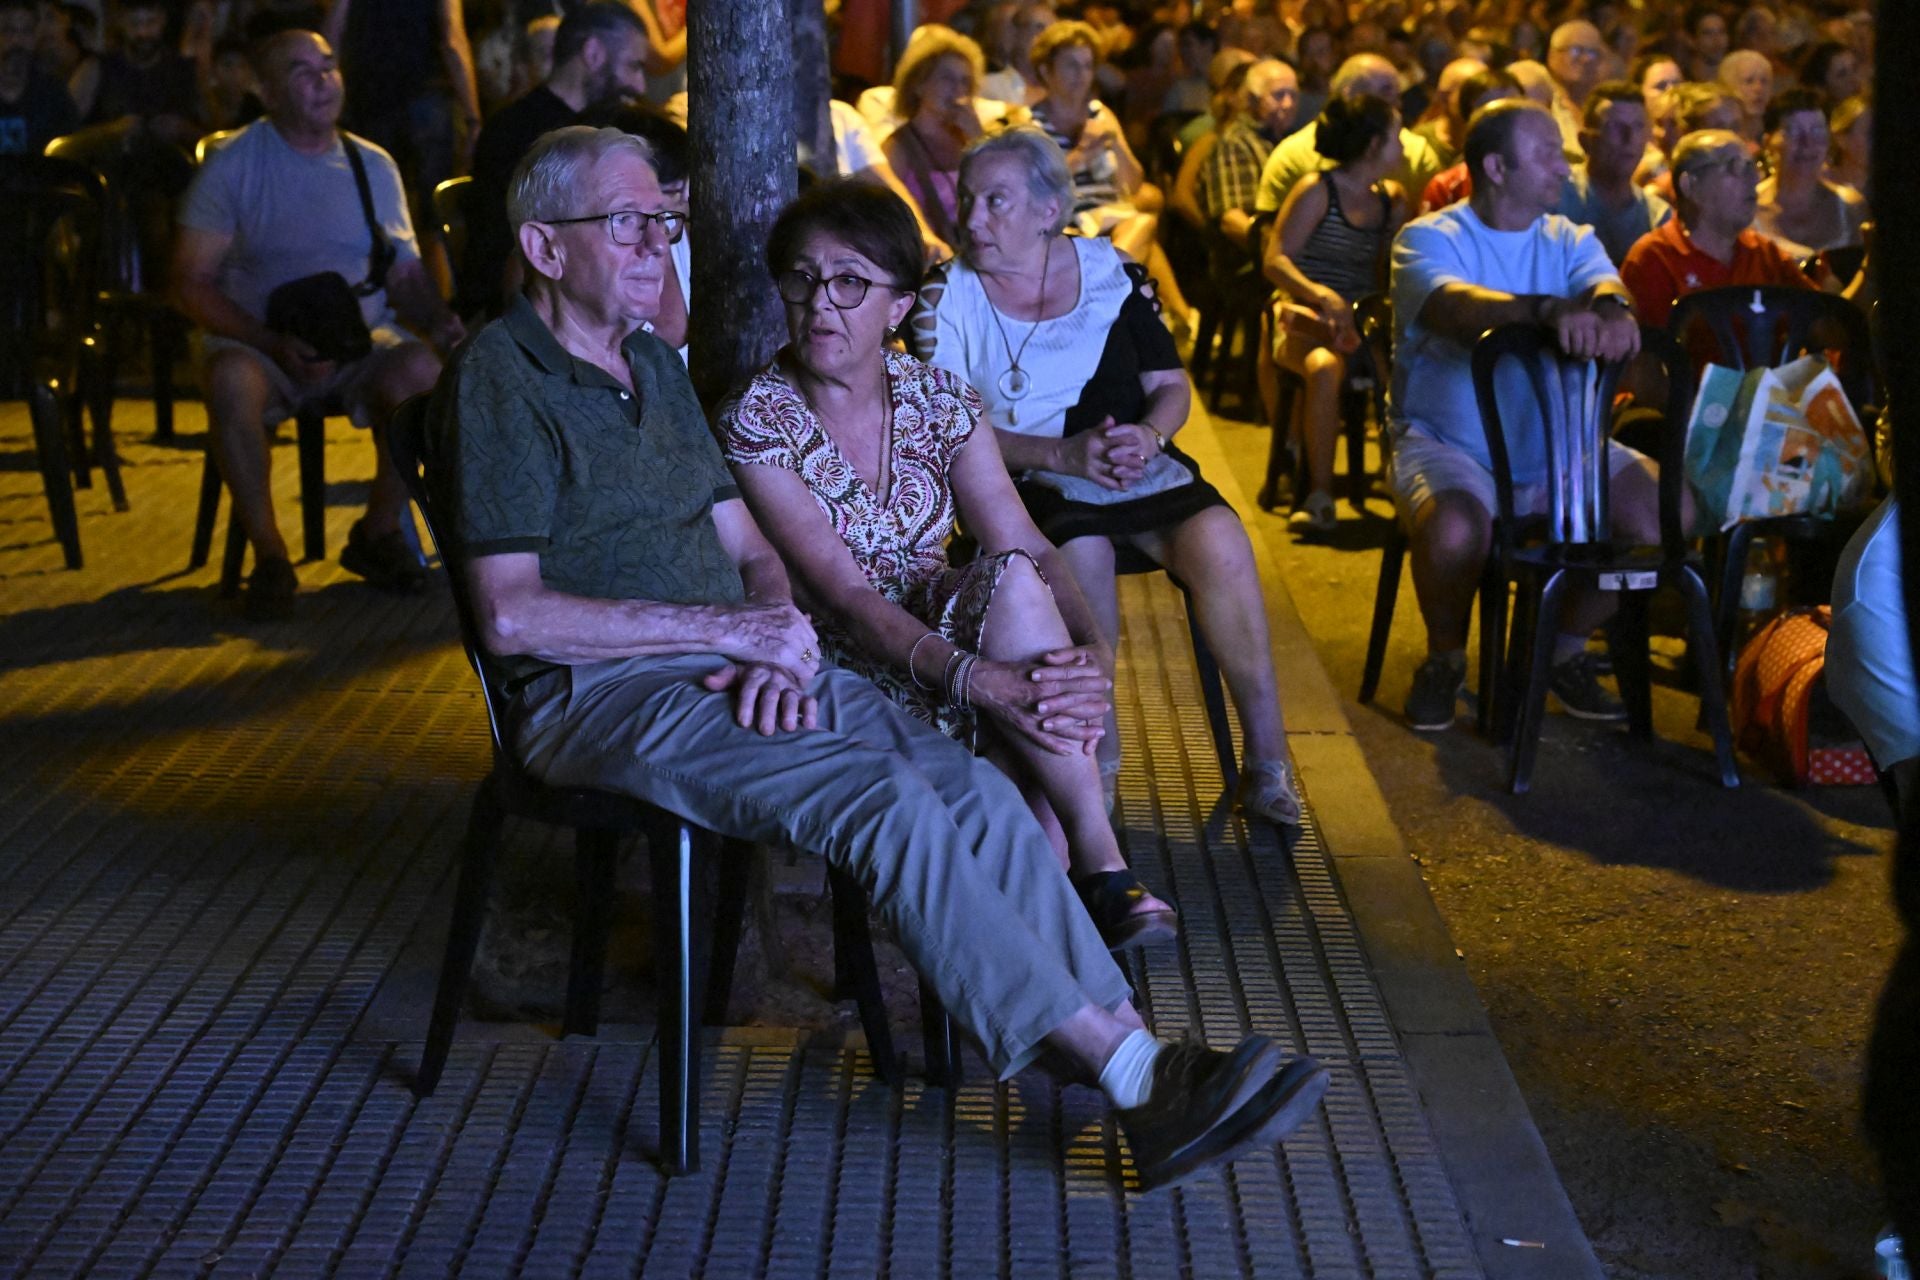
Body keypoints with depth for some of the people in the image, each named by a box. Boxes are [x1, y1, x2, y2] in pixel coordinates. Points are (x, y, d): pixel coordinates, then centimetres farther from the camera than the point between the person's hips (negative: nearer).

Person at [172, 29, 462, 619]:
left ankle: (377, 531, -7)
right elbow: (191, 284, -5)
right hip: (258, 341, -2)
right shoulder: (232, 165, -1)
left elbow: (405, 274, 12)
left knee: (423, 371, -30)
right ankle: (267, 552, -20)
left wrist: (439, 319, -12)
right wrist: (275, 345, -18)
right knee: (231, 381, -37)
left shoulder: (374, 166, 9)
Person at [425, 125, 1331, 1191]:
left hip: (734, 666, 8)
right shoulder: (498, 378, -6)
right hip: (601, 694, -8)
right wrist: (736, 629, -15)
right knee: (885, 802, -27)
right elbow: (512, 617, -15)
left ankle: (1140, 1062, -20)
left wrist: (779, 640, -6)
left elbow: (752, 551, 19)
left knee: (975, 789, -15)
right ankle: (1132, 1076, -27)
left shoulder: (654, 364, 20)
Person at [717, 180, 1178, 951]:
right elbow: (846, 596, -21)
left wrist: (1094, 649, -25)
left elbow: (1031, 547, -3)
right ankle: (1101, 867, -30)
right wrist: (979, 680, -35)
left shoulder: (938, 401, 5)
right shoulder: (757, 422, -11)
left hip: (942, 633, 4)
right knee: (1010, 583, -30)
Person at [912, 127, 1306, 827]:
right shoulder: (948, 295, 2)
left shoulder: (1111, 272, 9)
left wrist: (1148, 435, -13)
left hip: (1137, 464, 2)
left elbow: (1171, 385, 12)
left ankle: (1267, 758, -18)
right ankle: (1099, 758, -19)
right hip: (1030, 481, -2)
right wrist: (1063, 455, -18)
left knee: (1219, 541, -27)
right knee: (1082, 553, -36)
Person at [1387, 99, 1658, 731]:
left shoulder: (1569, 241, 11)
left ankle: (1567, 650, 8)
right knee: (1454, 530, -35)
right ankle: (1445, 658, -2)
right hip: (1447, 442, -4)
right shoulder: (1428, 240, -4)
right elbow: (1458, 307, -27)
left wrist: (1610, 308, -37)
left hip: (1555, 447, 5)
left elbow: (1604, 284, -11)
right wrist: (1549, 310, -45)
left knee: (1661, 507, -17)